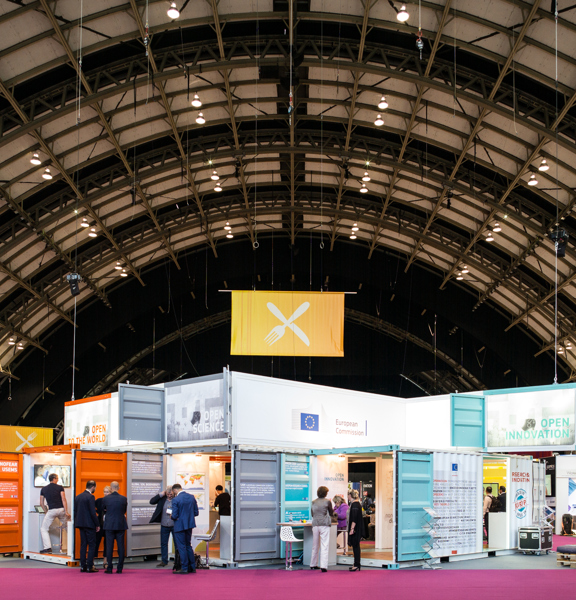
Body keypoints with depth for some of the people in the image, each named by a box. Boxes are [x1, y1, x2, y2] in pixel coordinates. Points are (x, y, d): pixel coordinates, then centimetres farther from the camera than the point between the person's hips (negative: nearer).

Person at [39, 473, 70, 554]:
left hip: (52, 511, 0)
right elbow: (63, 500, -6)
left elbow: (41, 503, 10)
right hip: (61, 510, 0)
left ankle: (47, 547, -7)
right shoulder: (60, 488, 3)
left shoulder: (44, 489, 10)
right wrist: (66, 512, -7)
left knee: (44, 529, 7)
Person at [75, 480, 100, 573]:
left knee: (83, 545, 11)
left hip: (81, 524, 8)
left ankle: (83, 566, 11)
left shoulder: (78, 497, 10)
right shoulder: (90, 497, -14)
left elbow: (75, 512, 13)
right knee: (92, 545, -2)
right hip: (89, 524, -7)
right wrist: (97, 525, -9)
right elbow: (93, 513, -16)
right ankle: (90, 567, -4)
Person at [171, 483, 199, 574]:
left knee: (181, 547, 3)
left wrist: (172, 517, 4)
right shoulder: (192, 497, 2)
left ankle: (185, 568, 6)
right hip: (190, 525, 7)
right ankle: (192, 567, 22)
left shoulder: (176, 500, -17)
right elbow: (196, 513, 5)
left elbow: (174, 516, -18)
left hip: (180, 526, -7)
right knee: (188, 545, 19)